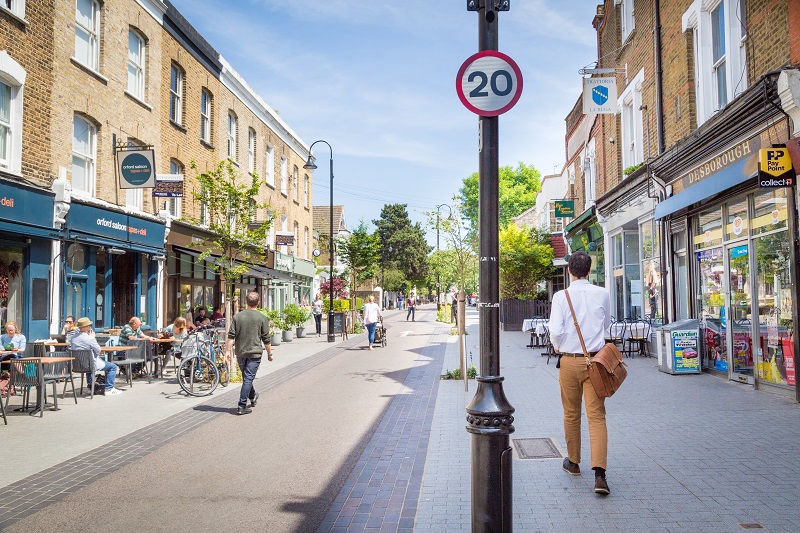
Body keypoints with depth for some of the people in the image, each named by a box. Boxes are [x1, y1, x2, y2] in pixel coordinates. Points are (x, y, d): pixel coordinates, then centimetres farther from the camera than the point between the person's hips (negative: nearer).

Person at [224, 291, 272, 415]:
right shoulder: (262, 318, -6)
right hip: (255, 353, -3)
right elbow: (266, 339, -3)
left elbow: (231, 336, -2)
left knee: (246, 378, 20)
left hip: (240, 353, 3)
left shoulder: (237, 316, 1)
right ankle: (242, 406, -6)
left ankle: (253, 397, 40)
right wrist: (269, 353, 8)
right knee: (248, 379, -3)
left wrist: (227, 351, 3)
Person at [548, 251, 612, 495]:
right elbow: (606, 326, 14)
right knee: (597, 416, -1)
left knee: (571, 415, 15)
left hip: (569, 361, -1)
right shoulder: (601, 294, -1)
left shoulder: (561, 296, -9)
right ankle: (599, 473, -11)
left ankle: (573, 462, 30)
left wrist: (558, 347, 5)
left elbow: (556, 331, -16)